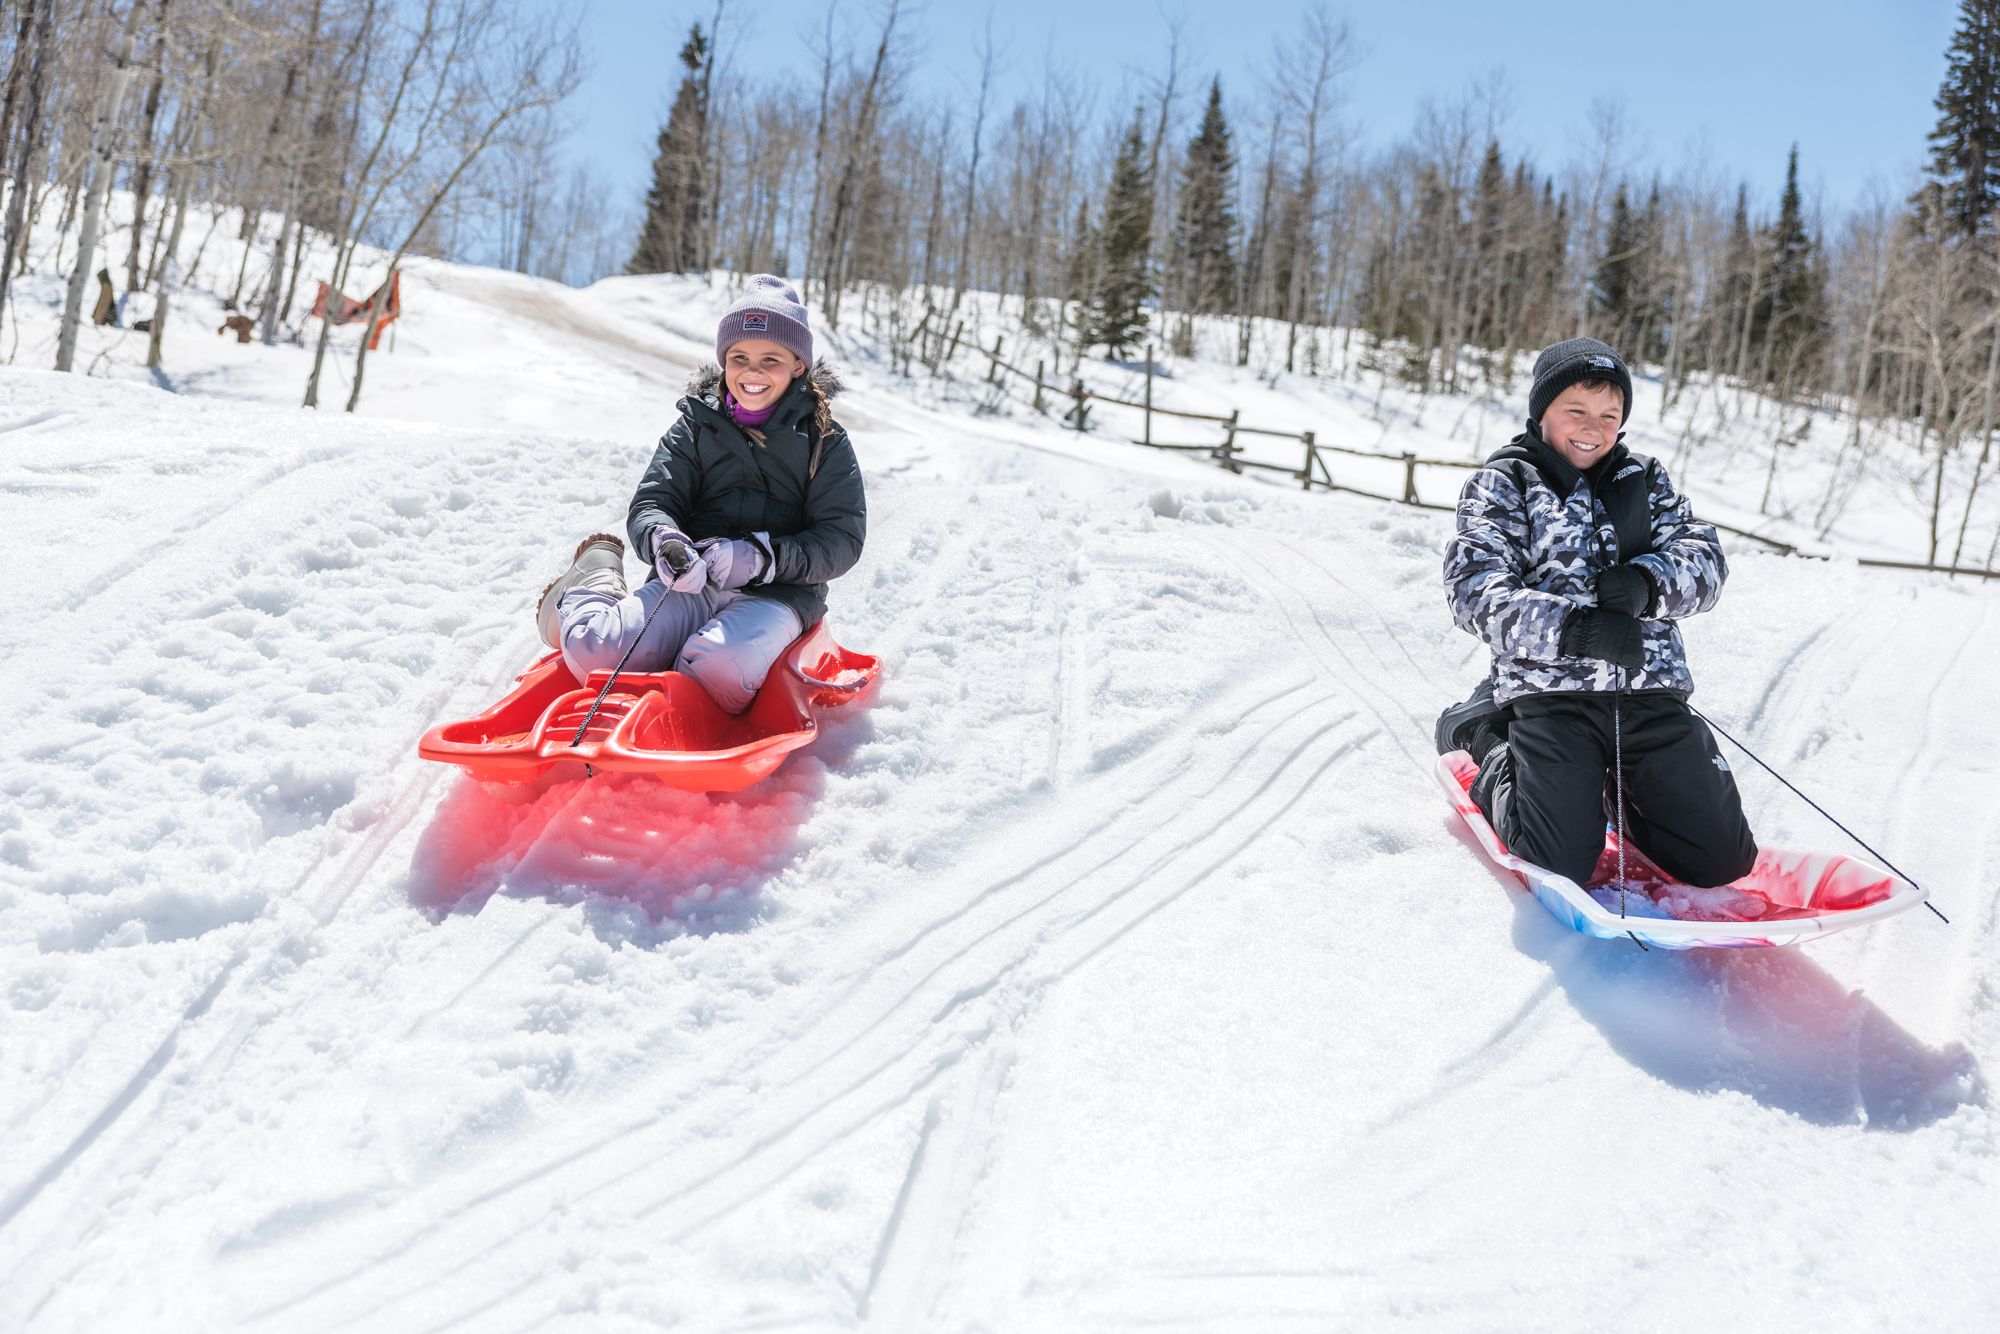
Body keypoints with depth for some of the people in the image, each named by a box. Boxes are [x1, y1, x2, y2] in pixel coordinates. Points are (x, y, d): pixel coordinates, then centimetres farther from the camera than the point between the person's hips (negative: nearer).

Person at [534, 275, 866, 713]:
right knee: (591, 650, -24)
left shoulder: (825, 441, 6)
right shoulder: (696, 426, 12)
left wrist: (763, 556, -17)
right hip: (692, 582, 2)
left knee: (718, 666, -38)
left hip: (778, 592, -2)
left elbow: (842, 538, -1)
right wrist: (664, 542, -20)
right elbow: (650, 506, 6)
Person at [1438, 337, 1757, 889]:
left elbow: (1705, 558, 5)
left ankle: (1619, 782, 26)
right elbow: (1475, 590, -10)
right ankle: (1490, 746, 16)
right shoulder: (1503, 484, 3)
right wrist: (1571, 628, -26)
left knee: (1723, 859, -3)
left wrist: (1646, 583, -19)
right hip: (1550, 689, -4)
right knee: (1559, 865, -13)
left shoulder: (1645, 479, 16)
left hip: (1652, 689, 4)